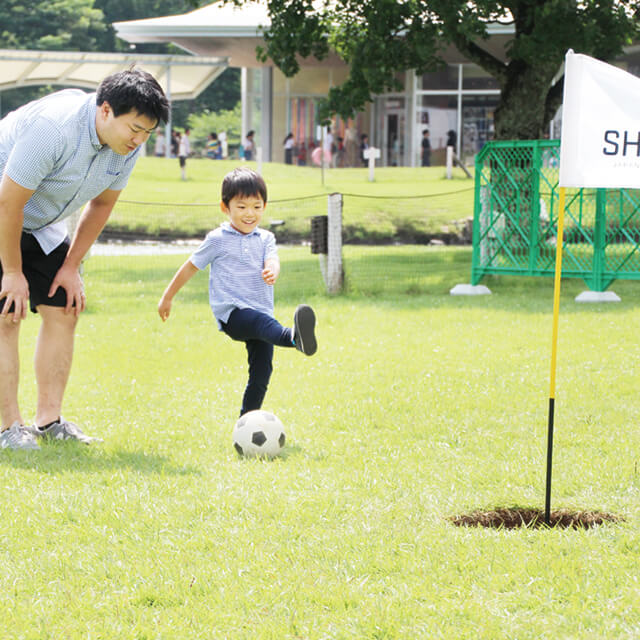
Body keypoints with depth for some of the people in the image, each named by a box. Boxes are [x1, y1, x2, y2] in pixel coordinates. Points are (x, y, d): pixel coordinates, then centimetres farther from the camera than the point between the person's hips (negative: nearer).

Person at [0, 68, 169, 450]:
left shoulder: (127, 146, -12)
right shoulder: (53, 127, -35)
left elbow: (101, 204, 5)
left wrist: (71, 266, 3)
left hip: (43, 225, 8)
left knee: (64, 311, 0)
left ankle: (49, 419, 6)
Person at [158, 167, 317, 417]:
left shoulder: (265, 239, 13)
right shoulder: (218, 240, 4)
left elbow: (272, 261, -6)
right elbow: (191, 267, 13)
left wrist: (272, 272, -32)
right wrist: (167, 297, 19)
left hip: (261, 314, 5)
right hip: (231, 312, -5)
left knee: (261, 371, 0)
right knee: (263, 322, -37)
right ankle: (294, 337, -68)